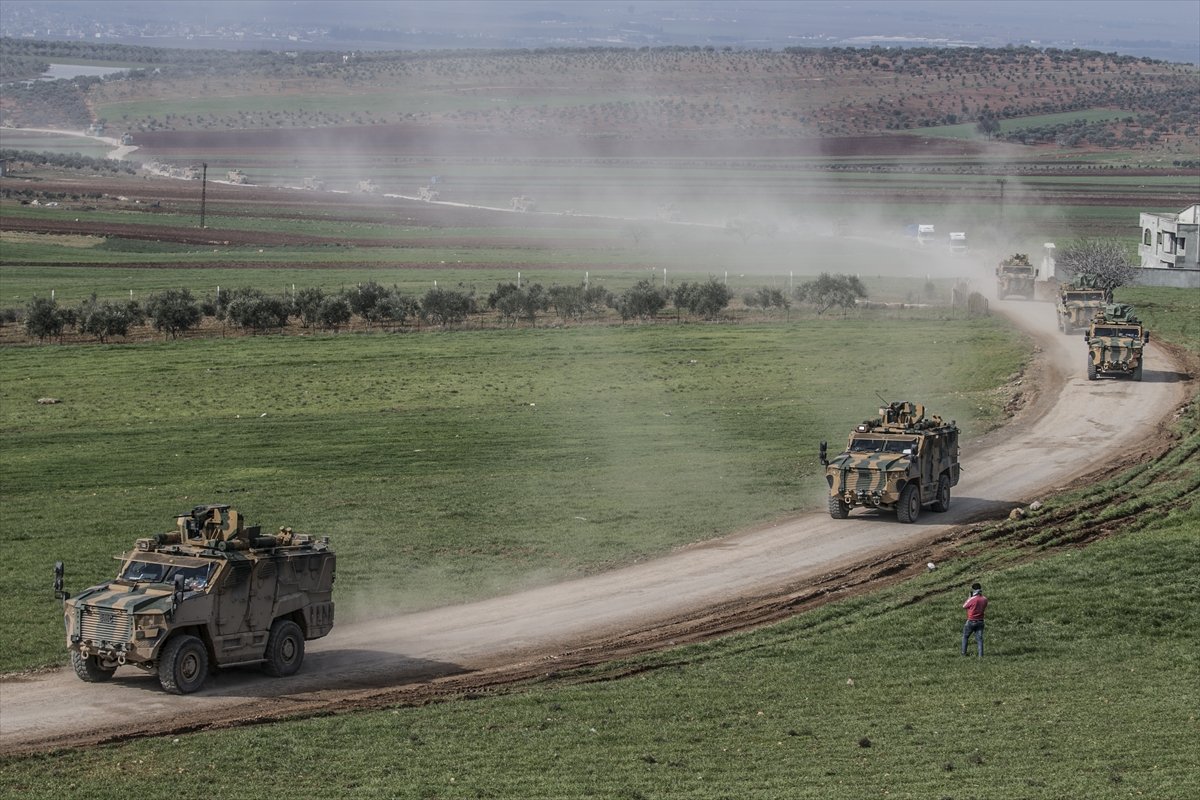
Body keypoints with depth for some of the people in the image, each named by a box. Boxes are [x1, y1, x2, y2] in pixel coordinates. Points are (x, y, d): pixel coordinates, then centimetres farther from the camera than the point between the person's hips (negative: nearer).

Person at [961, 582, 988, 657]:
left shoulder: (972, 599, -20)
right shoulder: (984, 599, -3)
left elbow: (964, 606, -4)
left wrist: (969, 597, 2)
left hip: (971, 622, -4)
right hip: (980, 622, 4)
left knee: (965, 637, 15)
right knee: (979, 638, 4)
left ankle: (964, 653, 17)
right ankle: (981, 655, -4)